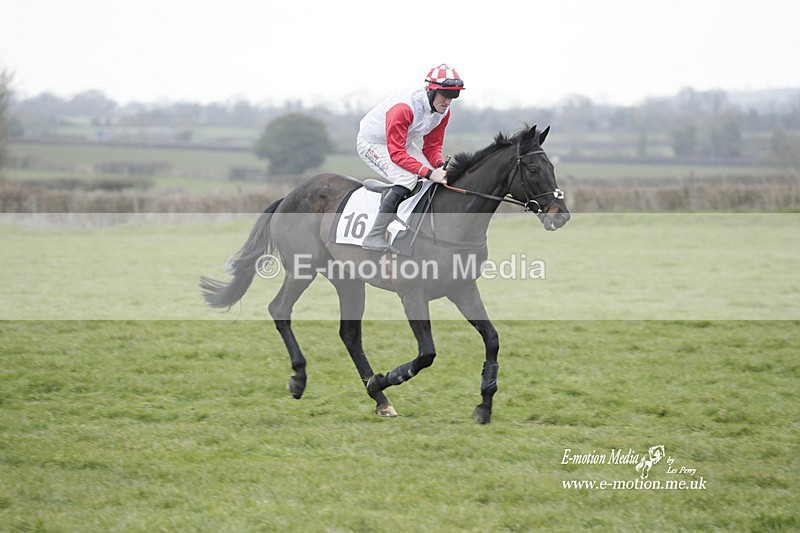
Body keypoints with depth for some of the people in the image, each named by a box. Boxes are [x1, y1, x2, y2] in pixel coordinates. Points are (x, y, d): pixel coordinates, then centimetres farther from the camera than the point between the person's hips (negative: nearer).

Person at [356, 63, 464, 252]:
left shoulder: (443, 111, -12)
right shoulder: (403, 108, -37)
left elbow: (432, 147, -3)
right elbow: (396, 153, -38)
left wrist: (441, 165, -26)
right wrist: (429, 173, -45)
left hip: (403, 142, 9)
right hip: (372, 143, -9)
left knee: (440, 177, -4)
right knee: (407, 178, -30)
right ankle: (375, 236, -29)